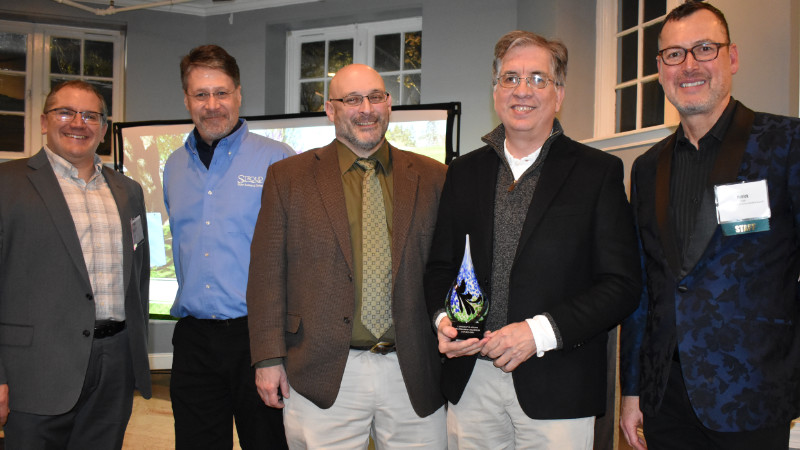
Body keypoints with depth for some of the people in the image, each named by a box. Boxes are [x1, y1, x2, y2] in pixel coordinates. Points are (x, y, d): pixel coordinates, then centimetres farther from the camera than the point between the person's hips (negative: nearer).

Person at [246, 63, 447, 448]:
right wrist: (269, 359, -3)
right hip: (323, 378, -1)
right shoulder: (287, 178, 4)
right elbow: (267, 274, 2)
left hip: (415, 378, 2)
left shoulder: (432, 178, 6)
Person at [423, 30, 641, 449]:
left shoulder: (599, 171, -1)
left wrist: (540, 331, -16)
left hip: (557, 388, -3)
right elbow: (440, 265, 15)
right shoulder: (464, 172, 10)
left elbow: (622, 284, -6)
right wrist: (442, 318, -5)